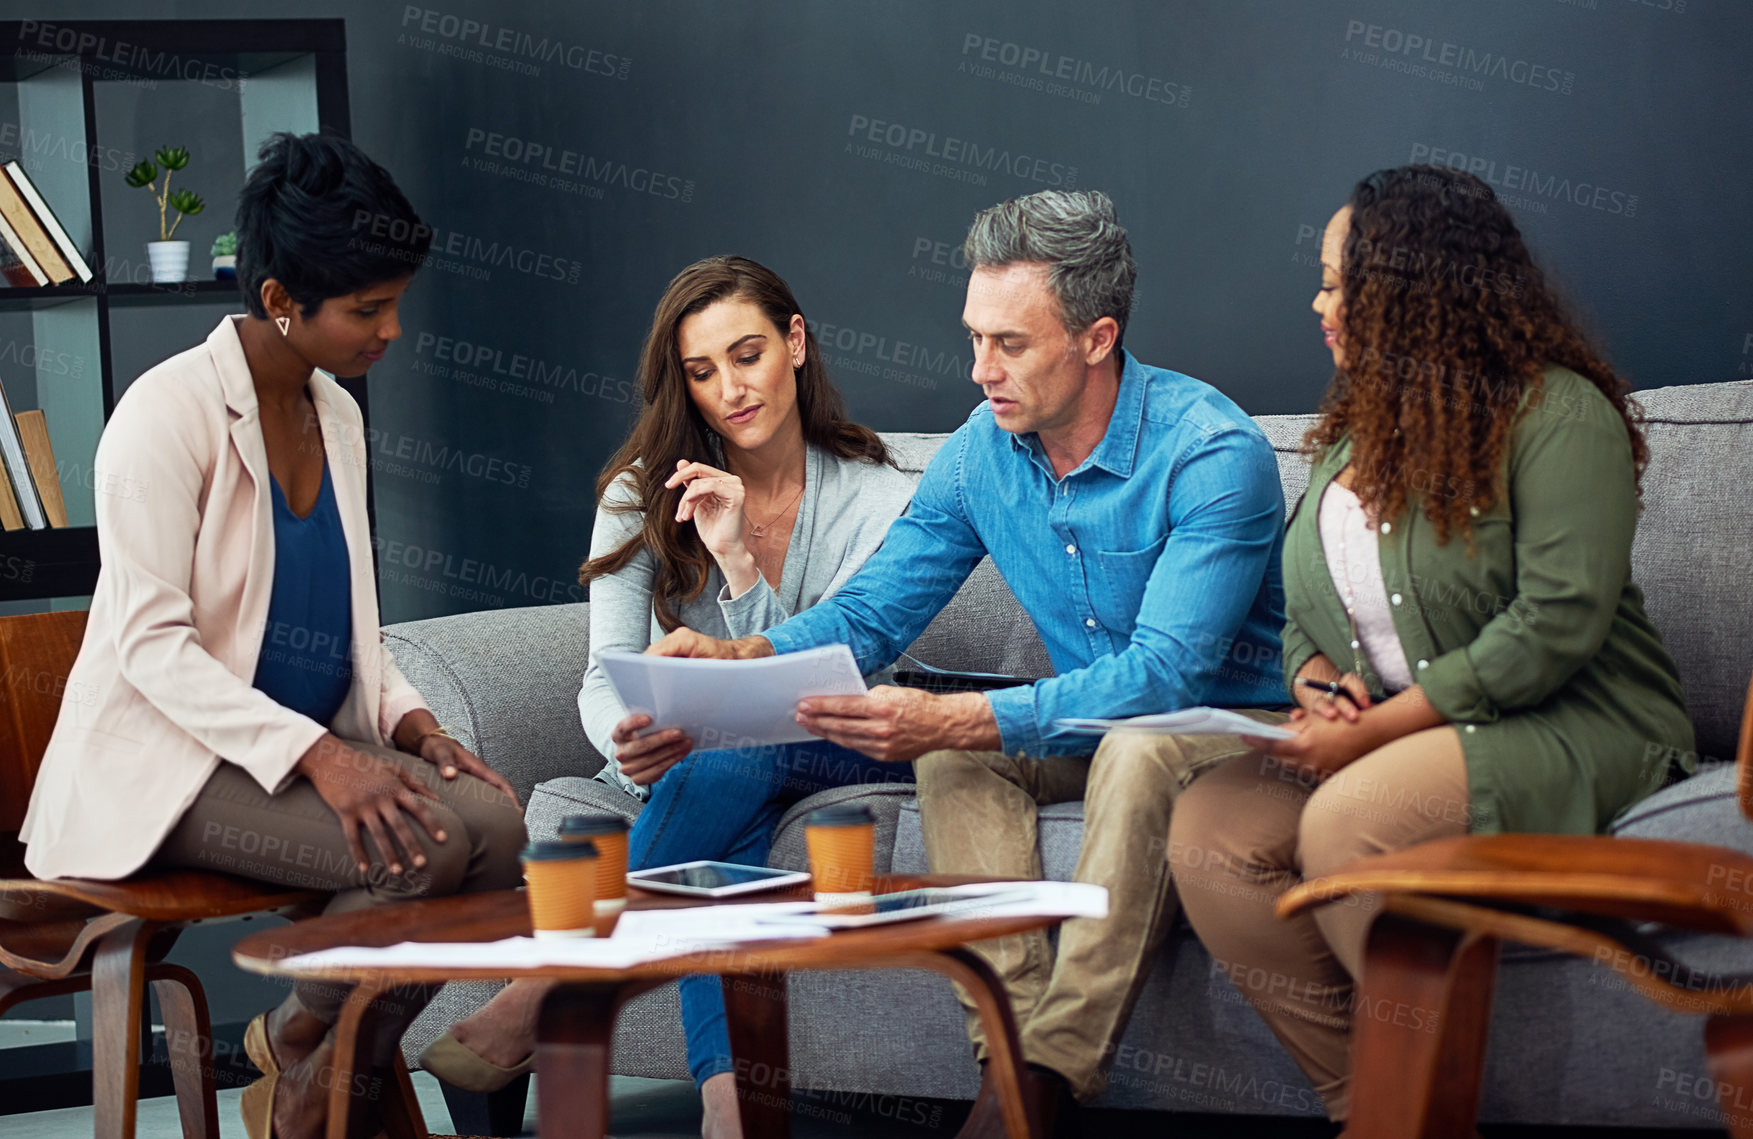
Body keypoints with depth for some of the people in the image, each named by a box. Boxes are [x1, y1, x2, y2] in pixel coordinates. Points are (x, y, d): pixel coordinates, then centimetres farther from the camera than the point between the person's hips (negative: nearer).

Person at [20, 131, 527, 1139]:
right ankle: (294, 1040, 1)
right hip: (169, 763, -8)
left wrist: (410, 723, -2)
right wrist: (316, 756, -29)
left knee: (493, 818, -20)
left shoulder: (338, 414, 11)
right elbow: (149, 642, -20)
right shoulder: (171, 412, -14)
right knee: (422, 846, -29)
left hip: (309, 743, 8)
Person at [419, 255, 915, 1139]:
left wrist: (739, 563, -26)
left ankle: (540, 997, -35)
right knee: (726, 818, -37)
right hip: (681, 763, 1)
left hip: (819, 765, -1)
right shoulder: (644, 494, 2)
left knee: (723, 774, -37)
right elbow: (606, 676, -5)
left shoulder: (877, 501, -4)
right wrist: (630, 745, -30)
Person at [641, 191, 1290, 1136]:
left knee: (1140, 751, -37)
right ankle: (1013, 1050, -31)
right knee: (956, 756, -21)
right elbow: (872, 611, 3)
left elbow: (1165, 674, -32)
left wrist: (952, 720, -42)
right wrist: (741, 659, -20)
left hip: (1239, 726, -6)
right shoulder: (981, 453, -2)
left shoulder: (1212, 454, -23)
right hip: (1091, 730, 6)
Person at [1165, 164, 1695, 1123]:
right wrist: (1315, 681, -5)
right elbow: (1306, 617, 21)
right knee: (1208, 828, -19)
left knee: (1344, 823, -34)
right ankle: (1357, 1095, -12)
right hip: (1382, 736, 7)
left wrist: (1377, 728, -21)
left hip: (1566, 730, -7)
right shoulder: (1355, 431, 17)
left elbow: (1559, 620, -20)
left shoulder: (1556, 411, -9)